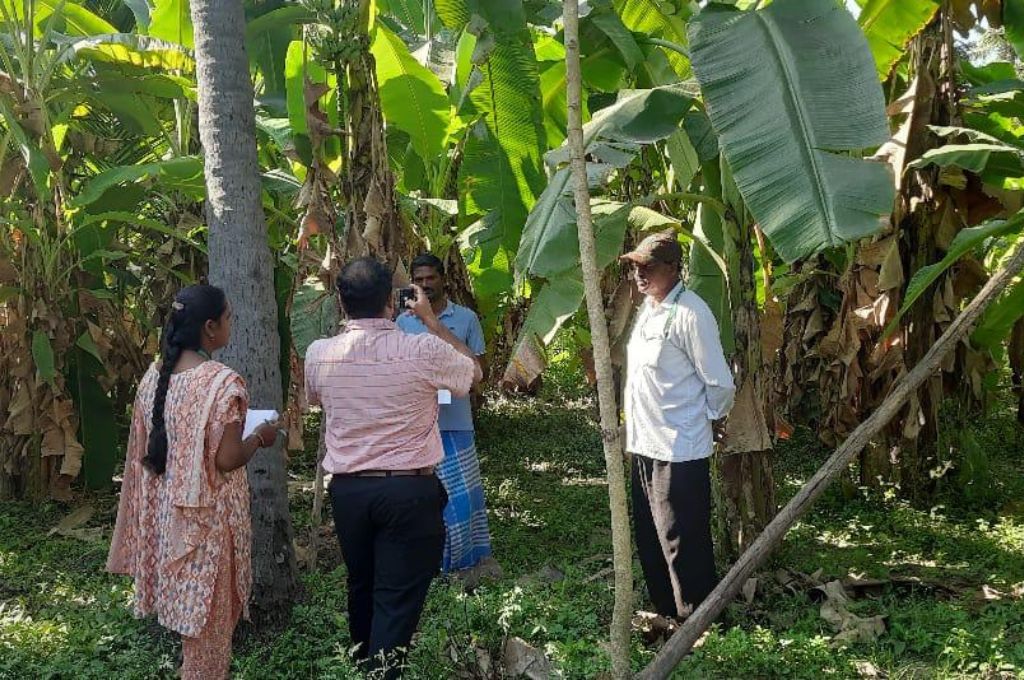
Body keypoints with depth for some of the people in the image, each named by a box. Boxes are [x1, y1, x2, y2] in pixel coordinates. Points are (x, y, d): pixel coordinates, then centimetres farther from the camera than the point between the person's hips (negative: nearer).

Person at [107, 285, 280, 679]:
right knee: (209, 612, 9)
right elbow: (227, 460, -21)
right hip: (208, 513, -7)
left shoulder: (154, 377, 1)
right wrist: (260, 437, -5)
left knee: (186, 603, 20)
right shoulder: (223, 381, -20)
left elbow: (144, 451, 8)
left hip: (165, 509, 7)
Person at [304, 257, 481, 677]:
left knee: (361, 590, 22)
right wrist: (430, 319, 10)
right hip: (409, 490, -4)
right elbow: (474, 372, 7)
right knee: (398, 598, 2)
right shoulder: (423, 351, -14)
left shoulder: (318, 355, -4)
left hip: (346, 489, 5)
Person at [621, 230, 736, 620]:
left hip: (679, 451, -9)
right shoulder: (646, 309, 11)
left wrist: (702, 419, -1)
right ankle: (665, 613, 34)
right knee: (650, 540, 19)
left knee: (683, 544, -1)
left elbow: (720, 385, -14)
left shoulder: (689, 313, -17)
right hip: (644, 445, 9)